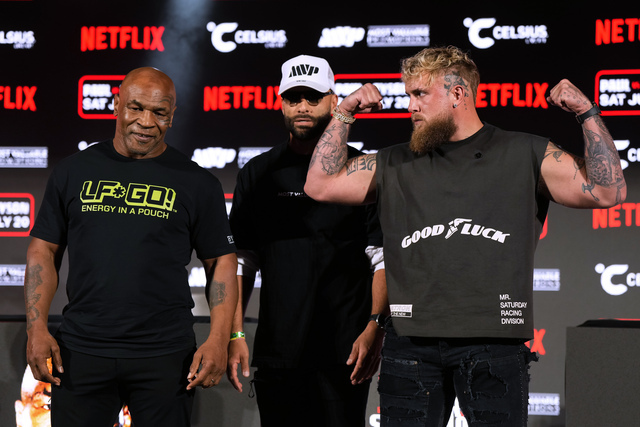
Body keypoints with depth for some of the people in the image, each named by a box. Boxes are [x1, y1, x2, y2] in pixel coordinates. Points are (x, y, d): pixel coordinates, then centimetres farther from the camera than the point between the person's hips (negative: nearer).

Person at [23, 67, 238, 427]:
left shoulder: (197, 183, 3)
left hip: (165, 357, -1)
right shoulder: (74, 172, 8)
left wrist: (219, 339, -7)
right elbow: (44, 250, 9)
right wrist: (37, 326, -2)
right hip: (81, 352, 1)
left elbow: (222, 262, 4)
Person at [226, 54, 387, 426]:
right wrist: (235, 334, 1)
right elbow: (242, 261, 10)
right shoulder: (258, 173, 11)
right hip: (276, 351, 2)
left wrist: (375, 329, -12)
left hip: (345, 352, -2)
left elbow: (384, 260, -1)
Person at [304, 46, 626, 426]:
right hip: (410, 342, 2)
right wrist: (343, 115, 11)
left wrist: (588, 114, -6)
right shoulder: (396, 164, 15)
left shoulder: (525, 155, 8)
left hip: (493, 341, -2)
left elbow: (608, 192, 2)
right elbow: (320, 185, 14)